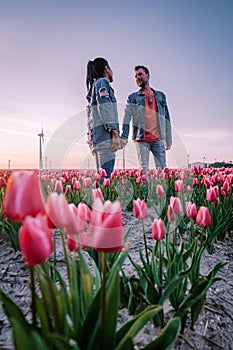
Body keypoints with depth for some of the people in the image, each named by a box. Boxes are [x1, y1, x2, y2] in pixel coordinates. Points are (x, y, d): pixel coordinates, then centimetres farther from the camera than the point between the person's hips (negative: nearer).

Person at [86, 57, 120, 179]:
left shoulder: (94, 87, 29)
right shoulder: (102, 82, 2)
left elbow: (90, 115, 26)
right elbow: (105, 108, -12)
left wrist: (90, 136, 24)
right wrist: (115, 133, -17)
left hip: (97, 136, 9)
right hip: (105, 134, -9)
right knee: (106, 175, -14)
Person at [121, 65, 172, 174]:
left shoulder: (161, 96, 17)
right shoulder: (132, 98, 10)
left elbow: (166, 118, 16)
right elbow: (127, 117, -2)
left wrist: (168, 139, 12)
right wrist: (124, 136, -16)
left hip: (158, 139, 2)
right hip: (141, 139, -2)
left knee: (162, 169, 1)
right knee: (143, 169, -1)